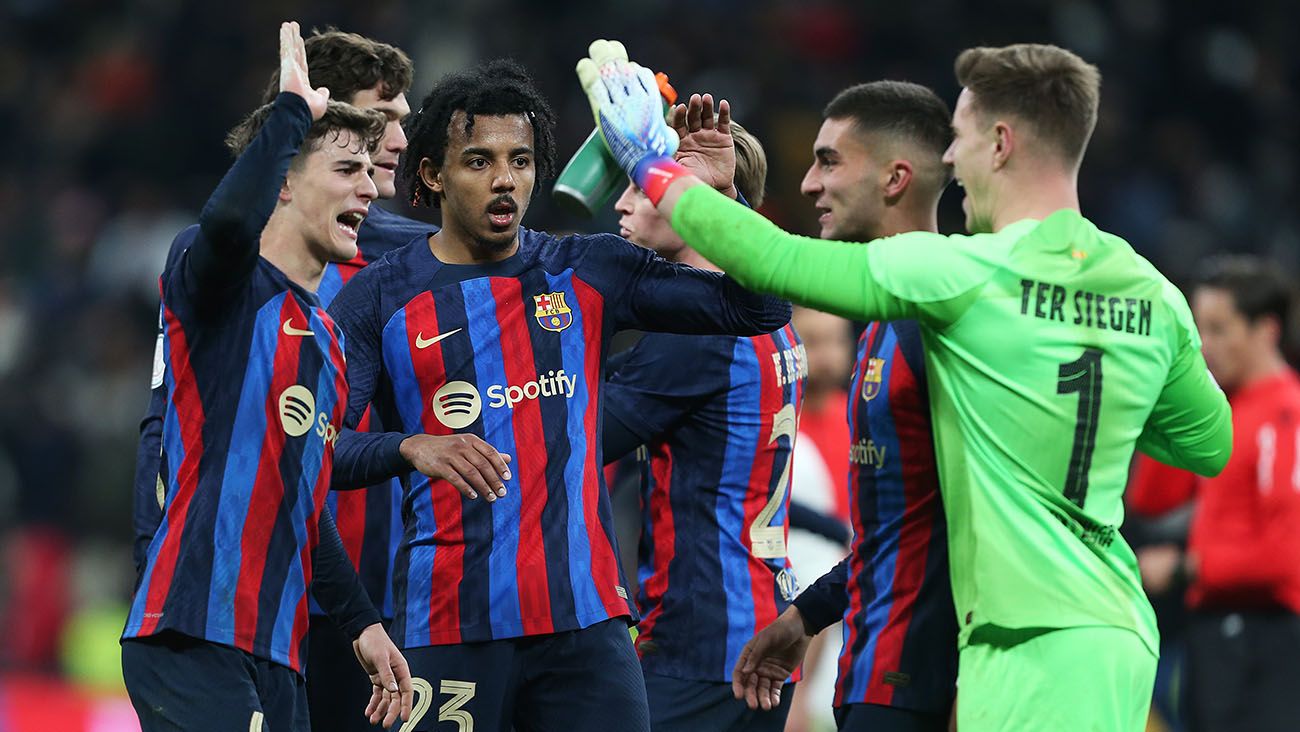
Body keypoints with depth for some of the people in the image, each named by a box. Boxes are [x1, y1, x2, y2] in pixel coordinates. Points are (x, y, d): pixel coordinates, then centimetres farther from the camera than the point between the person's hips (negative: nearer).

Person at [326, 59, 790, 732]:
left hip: (583, 615, 2)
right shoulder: (379, 300, 2)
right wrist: (410, 448, -26)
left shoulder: (587, 274, 10)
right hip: (448, 627, -2)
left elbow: (760, 310, 8)